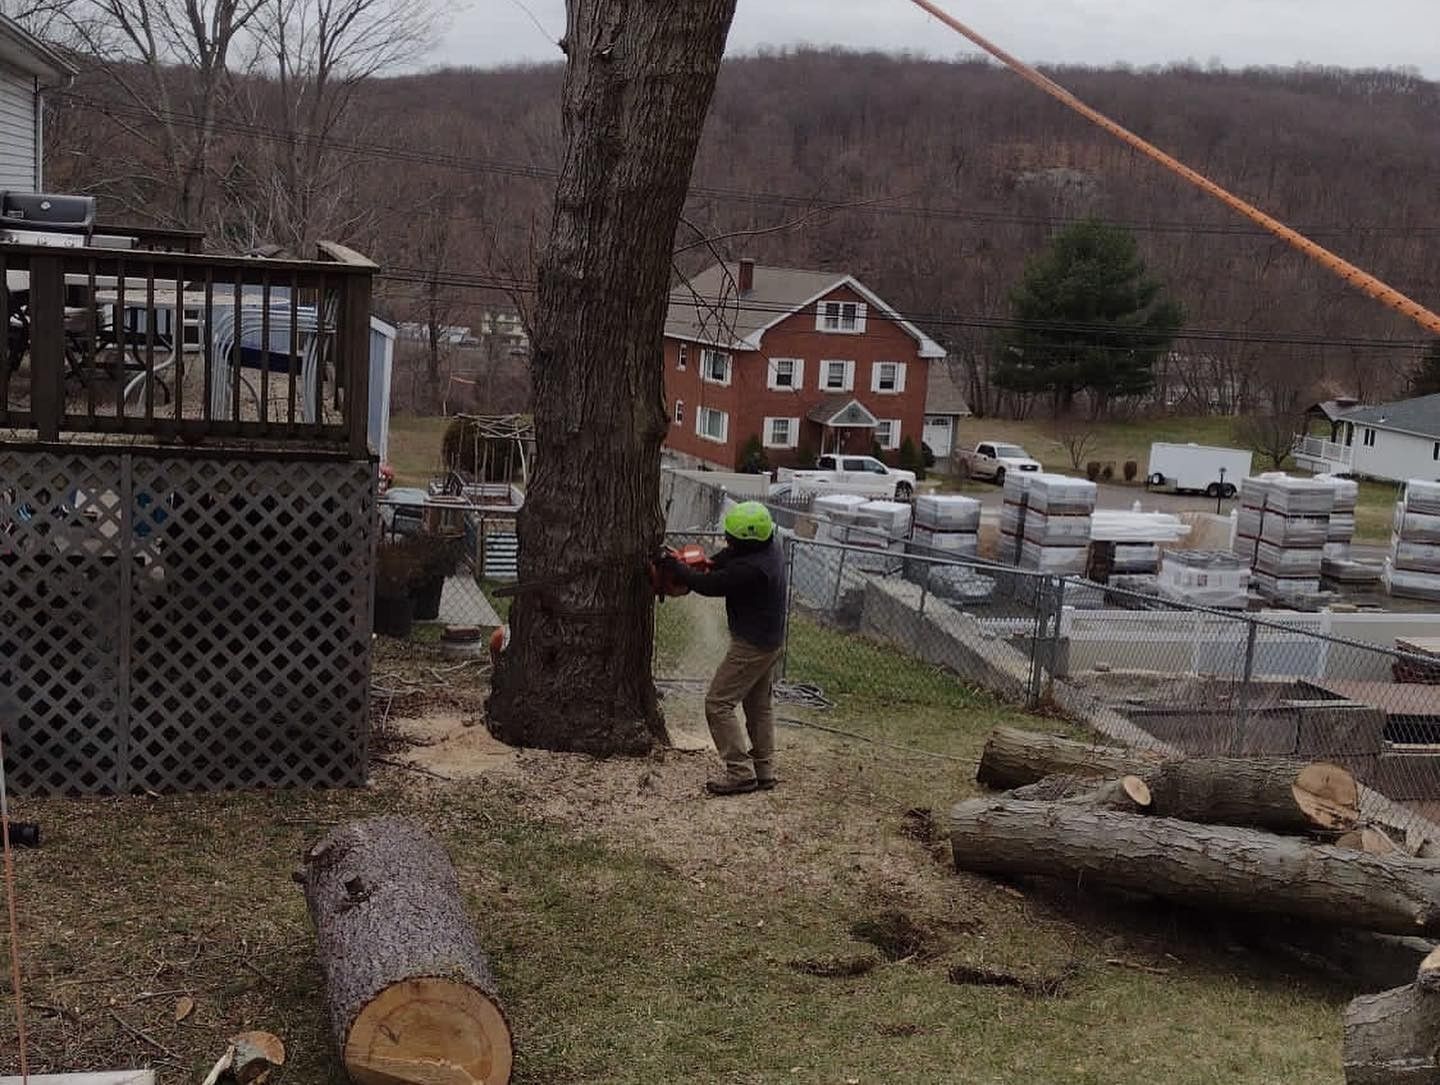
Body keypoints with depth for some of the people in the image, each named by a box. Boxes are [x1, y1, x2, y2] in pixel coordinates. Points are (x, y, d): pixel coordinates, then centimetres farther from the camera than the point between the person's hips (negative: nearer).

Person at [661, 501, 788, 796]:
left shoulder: (752, 569, -30)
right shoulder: (770, 545, -2)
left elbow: (709, 585, -21)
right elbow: (727, 557, 14)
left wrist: (672, 566, -8)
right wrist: (707, 565, -2)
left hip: (752, 647, -10)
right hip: (772, 642, 10)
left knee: (718, 704, -4)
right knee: (759, 706, 19)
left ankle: (740, 774, -5)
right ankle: (764, 771, 25)